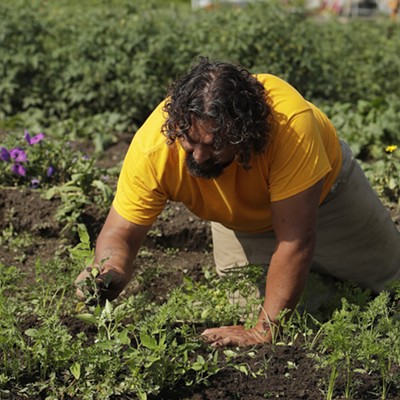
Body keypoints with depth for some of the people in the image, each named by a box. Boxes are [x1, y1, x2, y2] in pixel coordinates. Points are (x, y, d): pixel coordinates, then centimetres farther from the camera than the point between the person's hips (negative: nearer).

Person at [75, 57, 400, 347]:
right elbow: (121, 234, -31)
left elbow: (294, 239, -43)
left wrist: (265, 330, -43)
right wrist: (110, 274, -53)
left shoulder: (291, 122, -47)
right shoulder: (154, 146, -39)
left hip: (322, 190, -1)